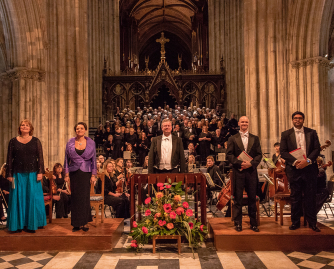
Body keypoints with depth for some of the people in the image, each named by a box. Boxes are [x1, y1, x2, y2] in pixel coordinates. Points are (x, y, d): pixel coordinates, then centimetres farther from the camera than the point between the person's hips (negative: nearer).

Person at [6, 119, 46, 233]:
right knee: (18, 198, 4)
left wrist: (40, 172, -7)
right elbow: (9, 159, 6)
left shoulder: (35, 141, 5)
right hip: (18, 174, 1)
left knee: (32, 198, 1)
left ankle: (31, 224, 11)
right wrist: (9, 174, 0)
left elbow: (40, 158, 1)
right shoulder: (13, 141, 7)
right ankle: (18, 224, 15)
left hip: (32, 174, 0)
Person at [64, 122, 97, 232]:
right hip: (74, 172, 1)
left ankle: (84, 223, 10)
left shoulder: (91, 143, 2)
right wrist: (66, 174, 2)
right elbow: (67, 159, 7)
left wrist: (93, 175, -1)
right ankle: (76, 223, 12)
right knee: (75, 197, 2)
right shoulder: (70, 143, 4)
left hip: (86, 173, -1)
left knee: (85, 197, -1)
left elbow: (94, 159, 4)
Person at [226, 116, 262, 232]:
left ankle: (253, 223, 18)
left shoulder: (255, 138, 12)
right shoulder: (232, 139, 6)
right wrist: (239, 163, -14)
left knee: (252, 198, 7)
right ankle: (238, 223, 11)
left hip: (251, 171, 2)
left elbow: (259, 154, 6)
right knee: (238, 198, 2)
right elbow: (229, 154, 0)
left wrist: (251, 163, -11)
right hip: (238, 171, -2)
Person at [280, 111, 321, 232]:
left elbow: (317, 149, 2)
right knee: (295, 196, 6)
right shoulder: (286, 134, 6)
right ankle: (295, 222, 16)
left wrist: (307, 160, -13)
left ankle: (312, 222, 15)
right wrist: (295, 161, -14)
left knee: (311, 196, 4)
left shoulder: (312, 133, 9)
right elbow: (283, 152, 0)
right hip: (294, 169, 0)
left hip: (309, 168, 1)